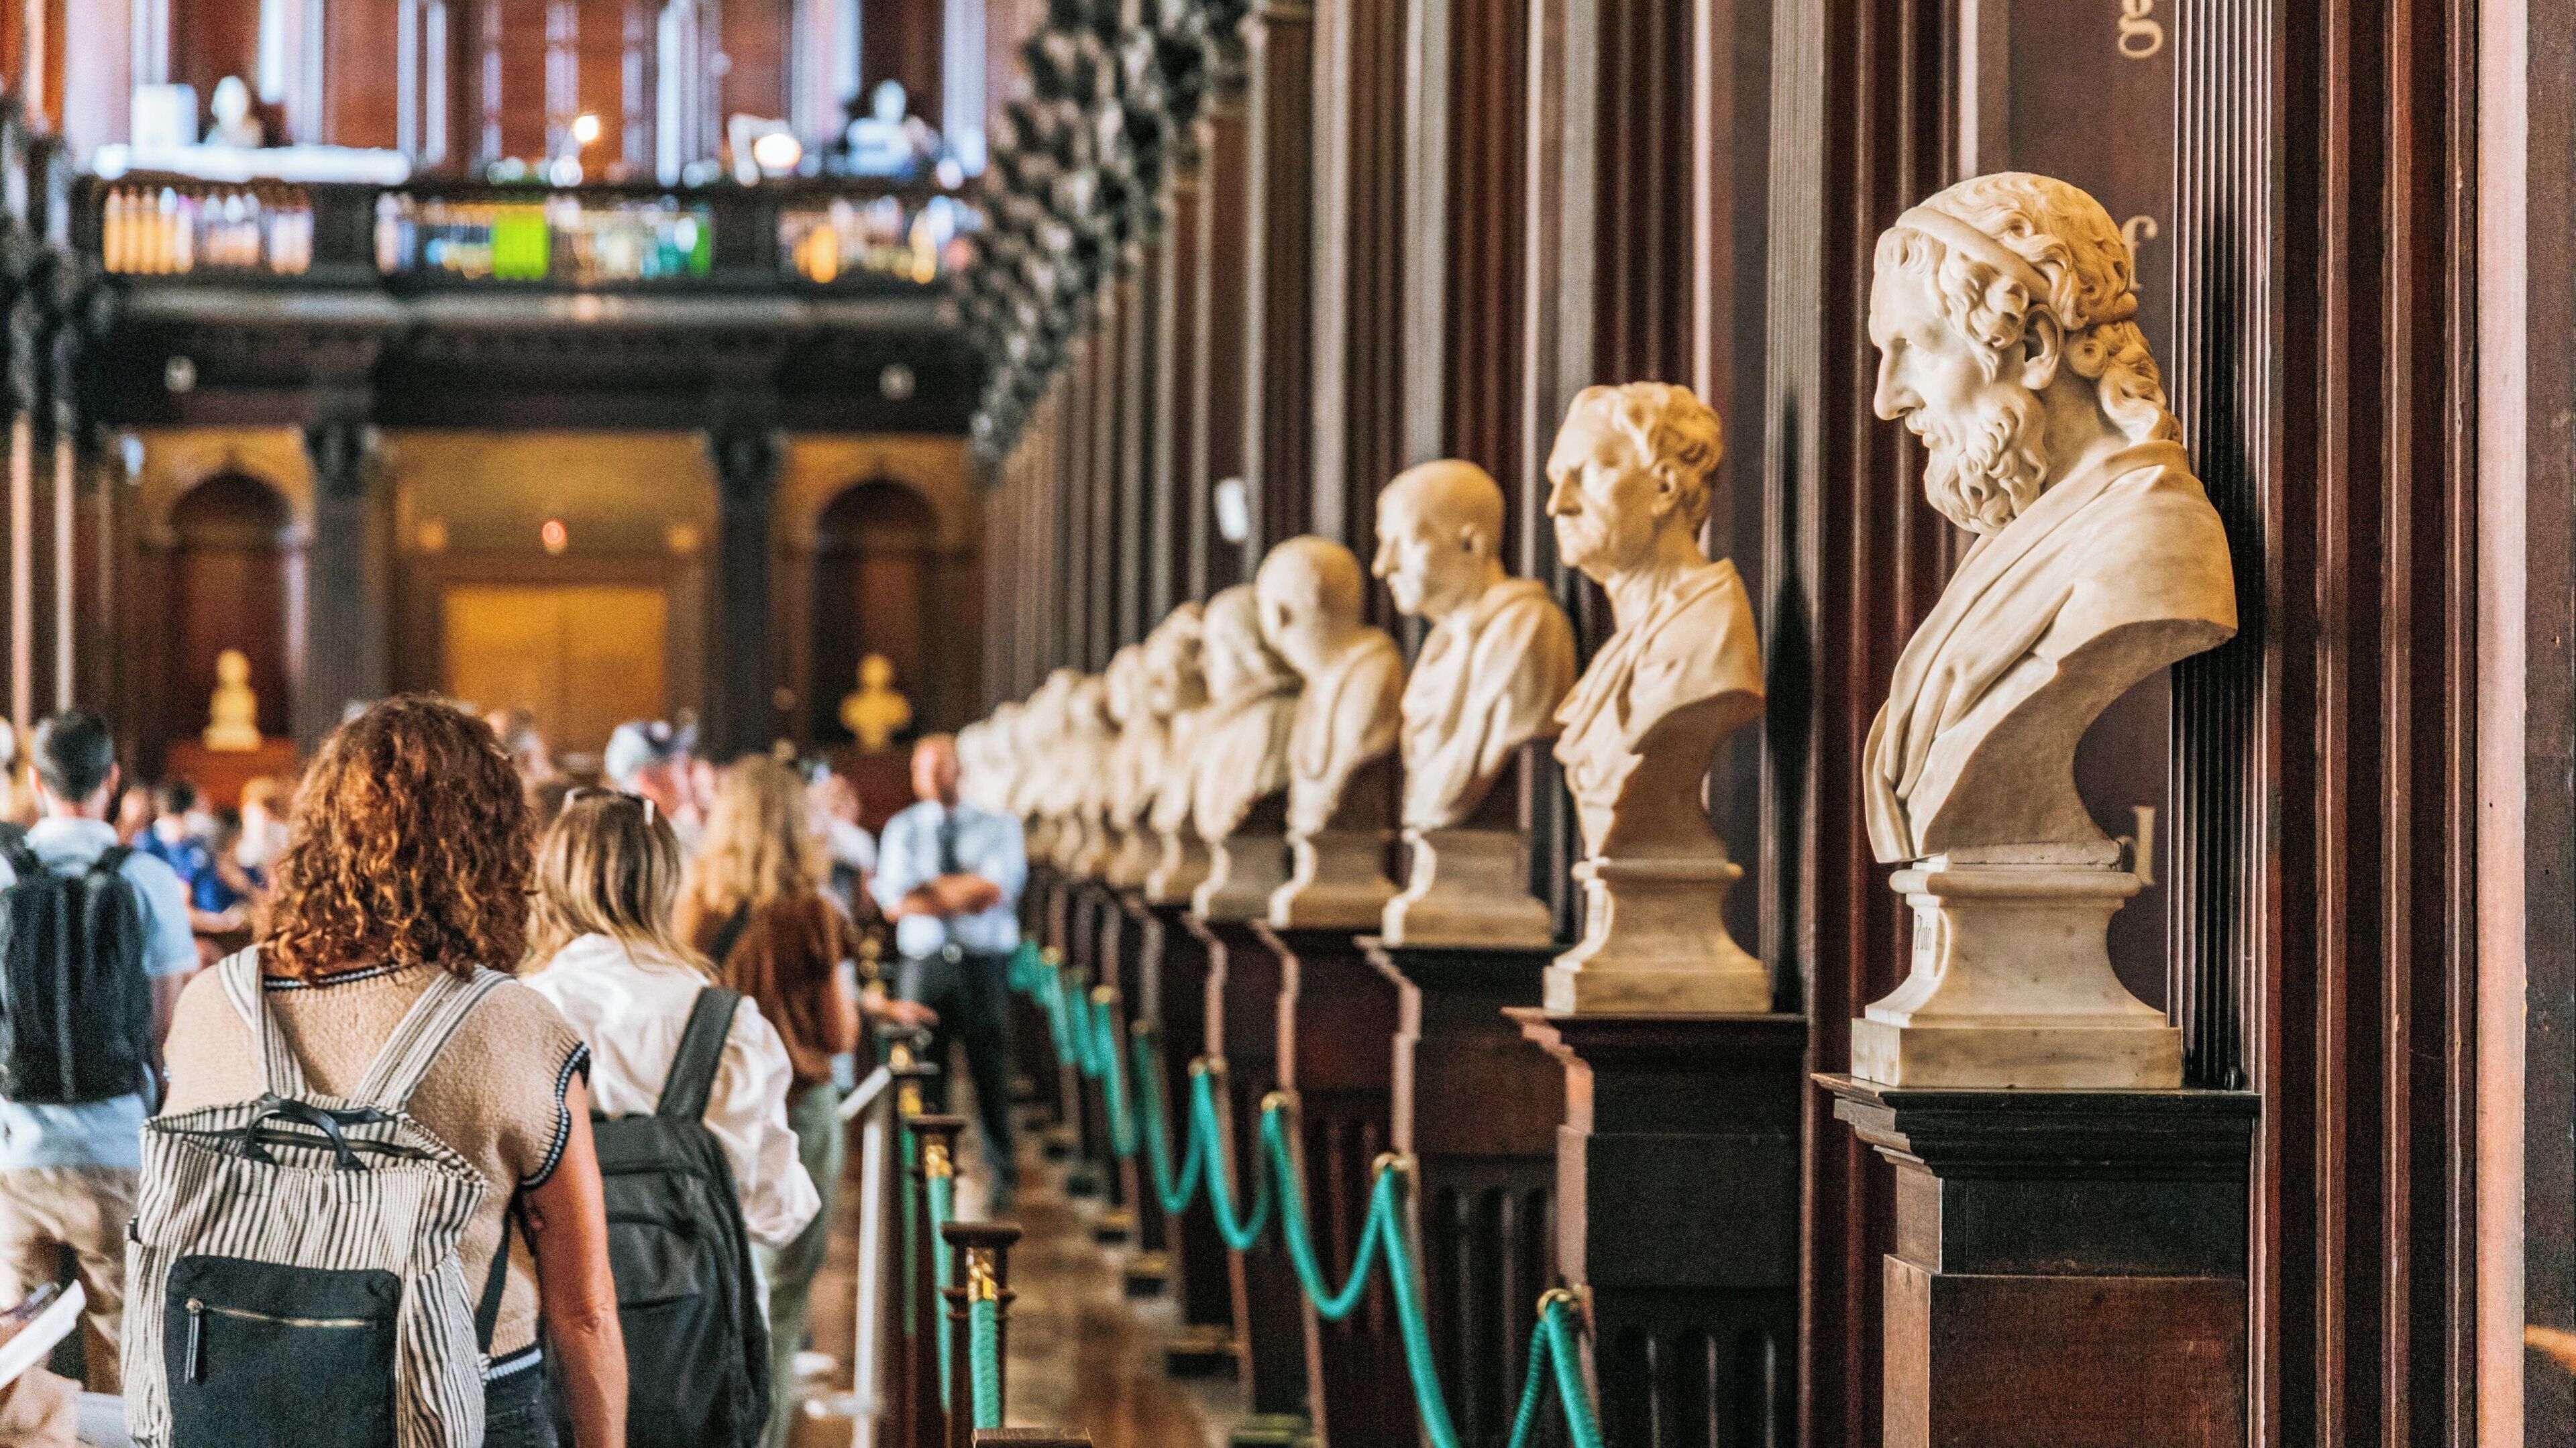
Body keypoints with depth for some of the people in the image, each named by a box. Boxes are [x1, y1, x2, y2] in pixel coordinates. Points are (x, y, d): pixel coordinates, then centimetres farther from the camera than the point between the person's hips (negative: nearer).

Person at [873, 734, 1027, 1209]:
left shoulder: (999, 827, 9)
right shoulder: (902, 829, 12)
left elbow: (997, 889, -7)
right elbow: (893, 903, -1)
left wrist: (929, 890, -5)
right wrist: (964, 894, -8)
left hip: (986, 962, -1)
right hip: (924, 965, 1)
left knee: (991, 1072, -1)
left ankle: (1002, 1179, 9)